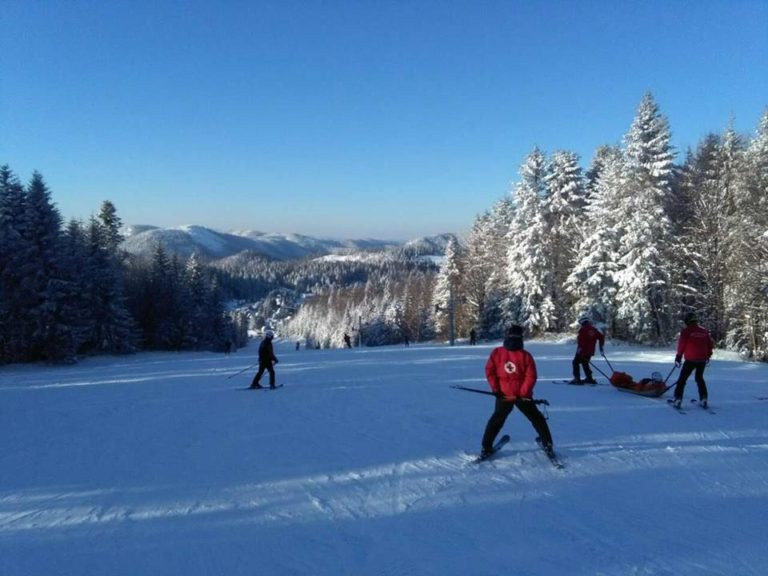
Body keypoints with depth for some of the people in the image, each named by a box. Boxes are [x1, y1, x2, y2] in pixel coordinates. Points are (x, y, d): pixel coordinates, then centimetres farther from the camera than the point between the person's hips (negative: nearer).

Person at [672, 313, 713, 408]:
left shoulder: (686, 331, -8)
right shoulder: (704, 331, 8)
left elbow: (681, 346, -10)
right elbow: (710, 345, 13)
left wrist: (678, 358, -2)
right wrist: (708, 356, 25)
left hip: (690, 360, -5)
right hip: (702, 360, 5)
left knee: (682, 379, 3)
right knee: (699, 378, 22)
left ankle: (678, 399, -4)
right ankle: (703, 399, 18)